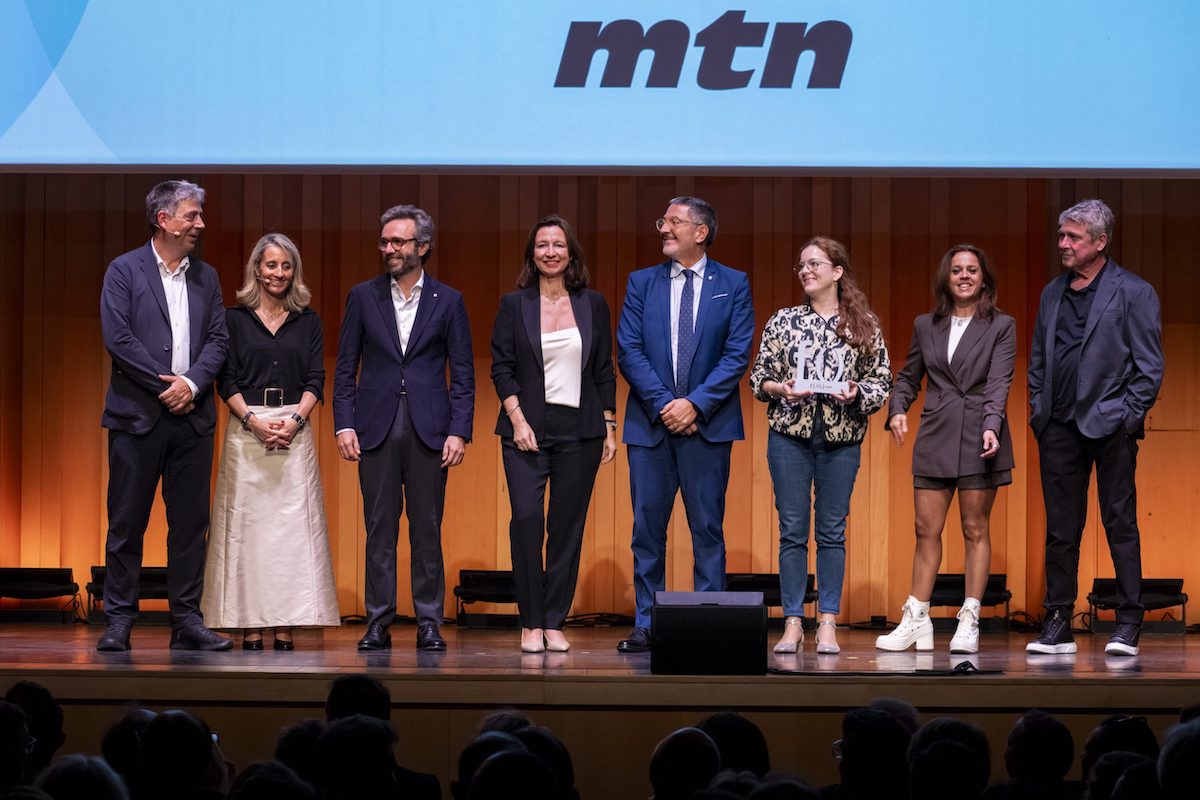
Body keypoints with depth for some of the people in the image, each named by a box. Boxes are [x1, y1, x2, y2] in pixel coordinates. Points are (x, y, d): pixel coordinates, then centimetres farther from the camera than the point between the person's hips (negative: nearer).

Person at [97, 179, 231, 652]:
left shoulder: (205, 277, 14)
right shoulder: (124, 271, 0)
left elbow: (218, 340, 7)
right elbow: (117, 338, -9)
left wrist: (191, 383, -10)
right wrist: (165, 386, -12)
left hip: (192, 416, 4)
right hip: (138, 415, -4)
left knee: (191, 523, 4)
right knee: (127, 523, 0)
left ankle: (187, 621, 9)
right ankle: (119, 622, 5)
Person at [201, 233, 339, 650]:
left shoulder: (308, 322, 11)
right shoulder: (234, 318, 7)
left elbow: (315, 381, 5)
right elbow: (226, 381, 1)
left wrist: (294, 421, -11)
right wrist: (253, 421, -13)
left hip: (294, 431, 1)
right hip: (245, 429, -1)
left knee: (293, 523, -4)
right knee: (247, 522, -3)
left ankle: (286, 625, -3)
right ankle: (251, 626, -1)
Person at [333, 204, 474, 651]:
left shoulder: (448, 301, 6)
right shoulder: (363, 297, 8)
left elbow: (463, 374, 4)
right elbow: (345, 368, 8)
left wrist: (460, 431, -5)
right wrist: (344, 425, -2)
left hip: (429, 429, -1)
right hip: (376, 429, 1)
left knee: (427, 530, 2)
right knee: (380, 529, 3)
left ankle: (429, 624, 8)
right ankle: (378, 623, 8)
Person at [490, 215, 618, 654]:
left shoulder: (593, 305, 8)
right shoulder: (514, 304, 4)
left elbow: (605, 371, 10)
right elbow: (501, 367, 2)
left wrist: (610, 427, 5)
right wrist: (519, 421, -9)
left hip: (579, 430, 2)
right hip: (527, 428, -2)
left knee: (568, 527, 2)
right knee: (526, 519, -12)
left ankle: (555, 623, 9)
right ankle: (531, 623, -2)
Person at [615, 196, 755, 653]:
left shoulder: (733, 284, 4)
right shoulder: (642, 283, 9)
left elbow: (737, 354, -3)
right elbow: (628, 352, 2)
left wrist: (696, 404, -12)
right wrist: (664, 404, -9)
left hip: (708, 423, -2)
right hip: (650, 424, 2)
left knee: (708, 530, 1)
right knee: (647, 530, 3)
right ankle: (647, 625, 9)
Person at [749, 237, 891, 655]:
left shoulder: (864, 325, 5)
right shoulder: (783, 321, 6)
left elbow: (882, 379, 7)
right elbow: (758, 377, 8)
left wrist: (856, 393, -12)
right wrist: (780, 389, -12)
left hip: (841, 438, 0)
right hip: (790, 435, 0)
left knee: (832, 531, 3)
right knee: (792, 530, 1)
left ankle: (827, 624, 8)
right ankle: (792, 624, 5)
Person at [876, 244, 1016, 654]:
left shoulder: (1001, 326, 2)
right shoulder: (926, 325, 12)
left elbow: (998, 383, -7)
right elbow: (909, 376, 18)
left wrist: (991, 428, -21)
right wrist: (897, 408, 0)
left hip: (979, 437, -3)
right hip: (935, 437, 3)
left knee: (975, 530, 1)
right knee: (926, 531, 3)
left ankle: (969, 621, 6)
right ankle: (916, 620, 7)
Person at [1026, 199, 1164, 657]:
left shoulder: (1134, 293, -2)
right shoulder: (1052, 294, 15)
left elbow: (1149, 365, -4)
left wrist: (1127, 416, -10)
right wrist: (1038, 409, 8)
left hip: (1110, 426, -5)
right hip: (1059, 428, 5)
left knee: (1120, 524, -1)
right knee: (1060, 529, 7)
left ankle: (1128, 625, 4)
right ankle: (1057, 627, 11)